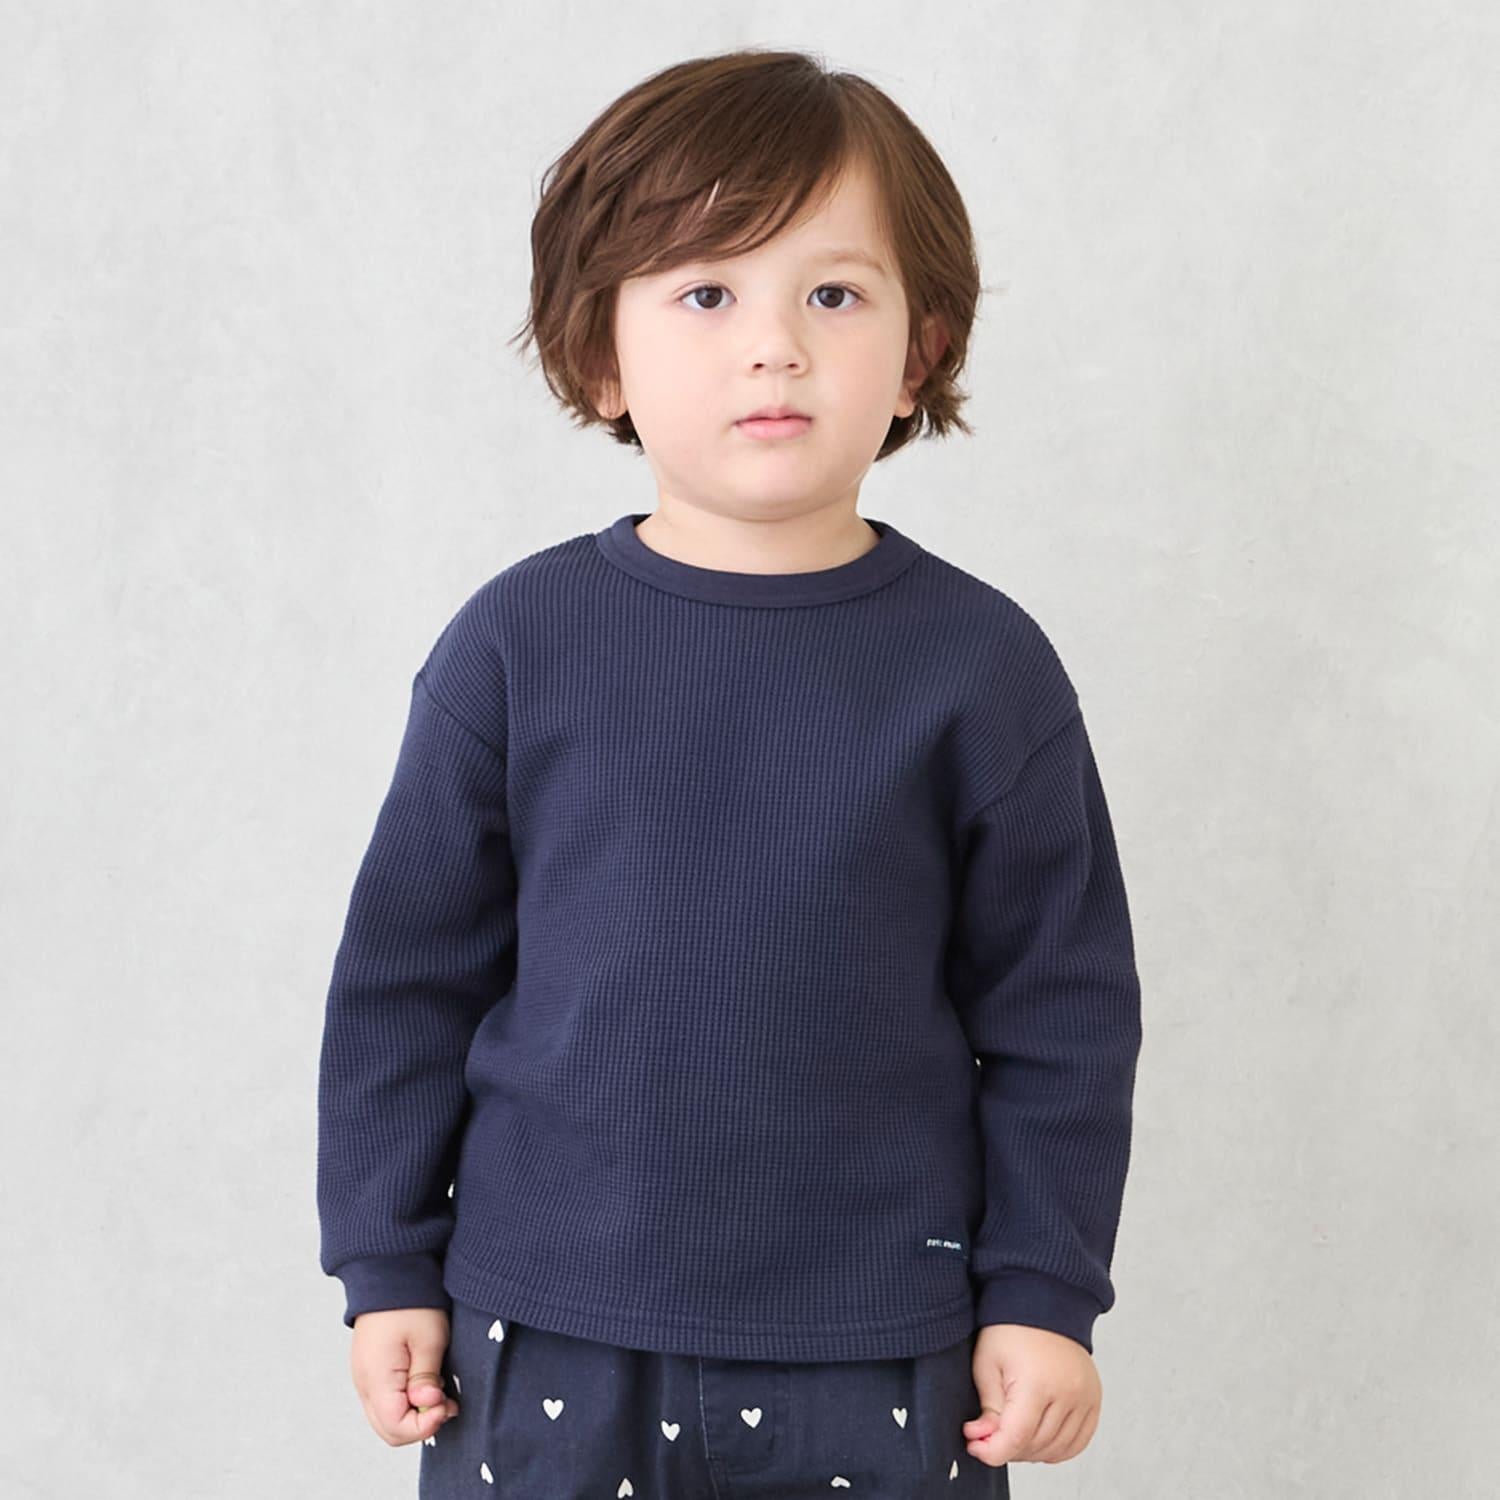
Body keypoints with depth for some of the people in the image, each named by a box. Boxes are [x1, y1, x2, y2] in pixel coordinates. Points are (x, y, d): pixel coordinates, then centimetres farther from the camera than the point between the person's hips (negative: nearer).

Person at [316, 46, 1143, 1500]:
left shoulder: (981, 664, -4)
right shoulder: (518, 641, -4)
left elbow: (1060, 1008, 2)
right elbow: (407, 970, 3)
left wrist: (1044, 1293, 1)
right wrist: (389, 1267, 4)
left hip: (876, 1362, 0)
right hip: (545, 1340, 1)